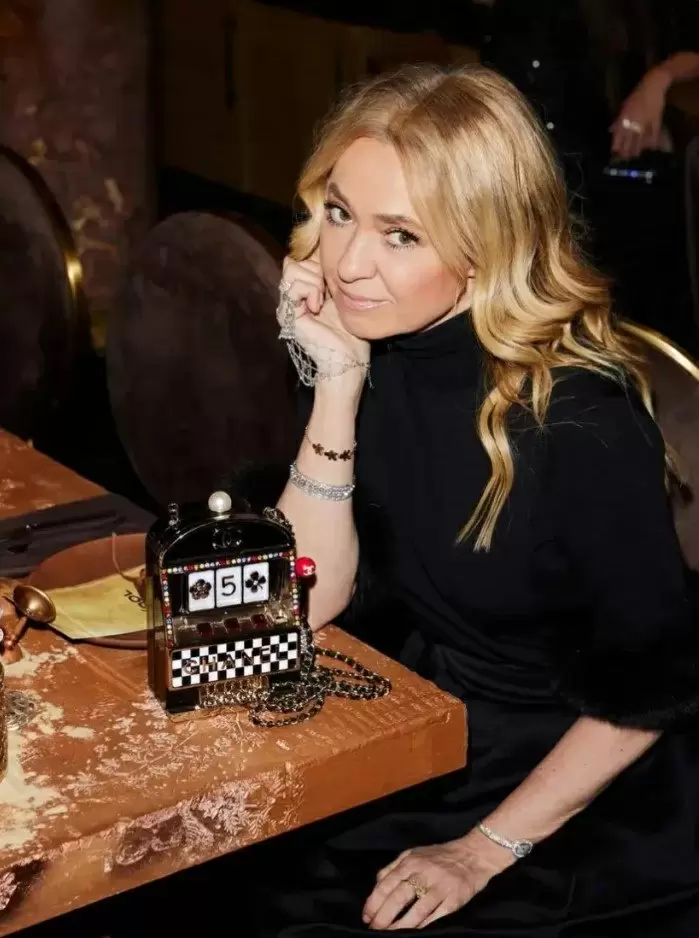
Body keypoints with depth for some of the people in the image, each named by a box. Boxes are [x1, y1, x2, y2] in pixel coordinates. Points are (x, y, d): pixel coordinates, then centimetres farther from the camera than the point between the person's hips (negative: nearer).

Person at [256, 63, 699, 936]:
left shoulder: (578, 417, -27)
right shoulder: (366, 346, -8)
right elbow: (311, 598, -11)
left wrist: (485, 851, -13)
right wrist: (337, 382, -22)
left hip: (590, 814, -5)